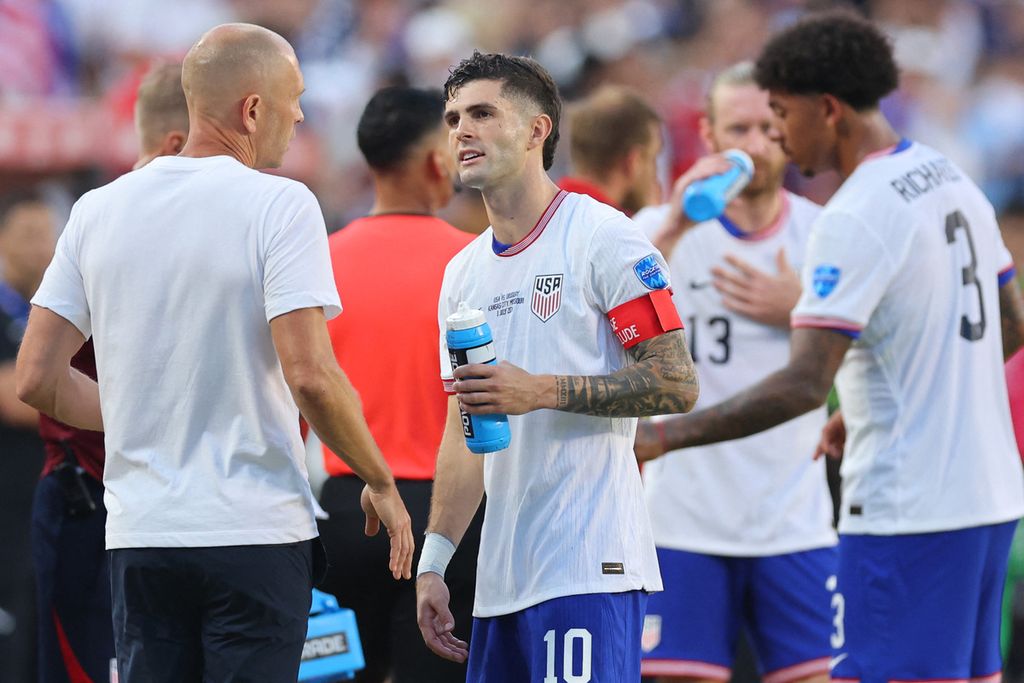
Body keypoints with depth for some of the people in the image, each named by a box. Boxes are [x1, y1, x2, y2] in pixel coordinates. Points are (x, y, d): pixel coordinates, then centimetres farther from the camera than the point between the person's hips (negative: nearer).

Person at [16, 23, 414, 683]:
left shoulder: (98, 211, 7)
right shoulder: (279, 206, -9)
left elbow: (37, 379, 6)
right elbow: (310, 378, -17)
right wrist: (380, 482, -3)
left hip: (139, 536, 5)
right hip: (256, 530, -5)